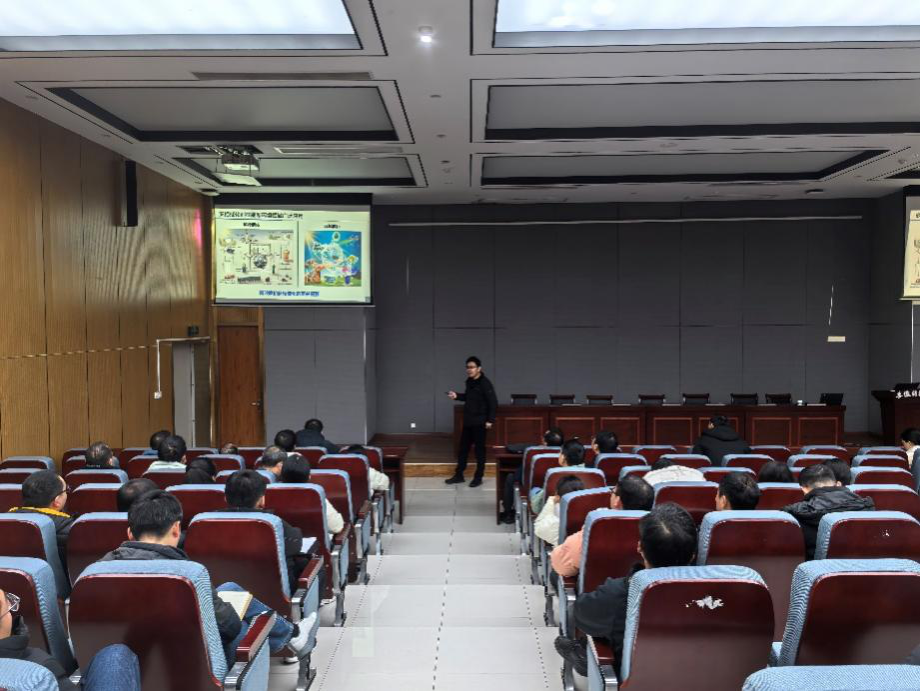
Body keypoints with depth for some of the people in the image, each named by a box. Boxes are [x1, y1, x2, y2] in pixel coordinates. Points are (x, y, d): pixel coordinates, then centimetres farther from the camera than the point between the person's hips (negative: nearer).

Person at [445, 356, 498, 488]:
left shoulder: (485, 383, -16)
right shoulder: (469, 382, 8)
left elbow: (493, 402, -17)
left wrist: (490, 420, -19)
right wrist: (456, 396, 5)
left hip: (479, 422, -8)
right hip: (468, 421, 8)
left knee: (480, 449, 3)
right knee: (463, 448, 12)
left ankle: (478, 477, 12)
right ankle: (458, 475, 22)